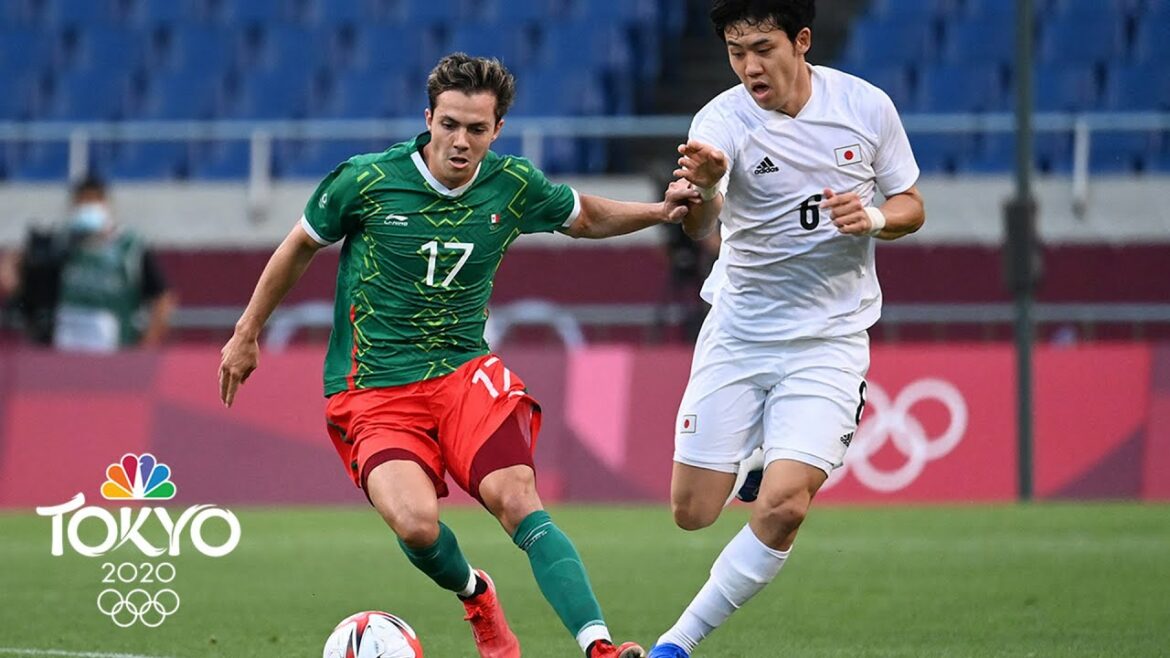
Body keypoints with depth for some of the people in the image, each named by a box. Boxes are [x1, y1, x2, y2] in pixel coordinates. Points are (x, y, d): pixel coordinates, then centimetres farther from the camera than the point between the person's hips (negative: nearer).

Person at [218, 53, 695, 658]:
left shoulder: (515, 187, 0)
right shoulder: (367, 179, -9)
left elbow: (583, 216, 22)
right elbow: (300, 246, 9)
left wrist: (658, 211, 4)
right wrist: (246, 334, 16)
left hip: (464, 373, 2)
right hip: (373, 394, -2)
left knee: (517, 501, -25)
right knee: (415, 524, -26)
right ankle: (475, 596, 8)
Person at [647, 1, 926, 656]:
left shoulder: (866, 106, -7)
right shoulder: (723, 121, -15)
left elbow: (911, 204, 8)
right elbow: (699, 226, -34)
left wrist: (873, 218, -16)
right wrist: (700, 188, -58)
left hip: (830, 339, 0)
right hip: (738, 332, 1)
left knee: (782, 507, -18)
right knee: (692, 512, 2)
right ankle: (763, 454, 36)